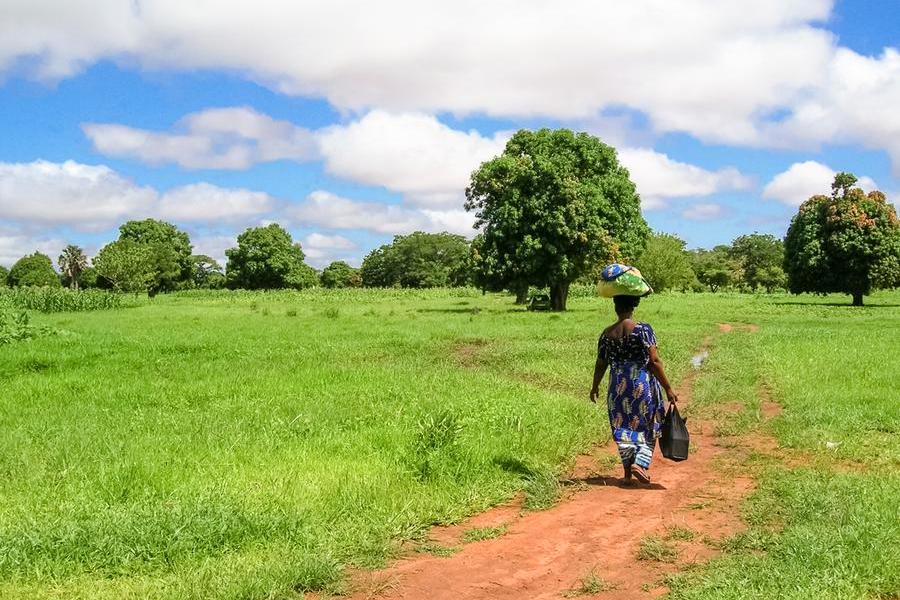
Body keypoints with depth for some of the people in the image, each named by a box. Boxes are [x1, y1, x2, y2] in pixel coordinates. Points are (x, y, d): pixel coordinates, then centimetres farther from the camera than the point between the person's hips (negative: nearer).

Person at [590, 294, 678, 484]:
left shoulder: (607, 334, 0)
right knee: (647, 426, 12)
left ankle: (627, 471, 14)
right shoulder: (643, 329, -12)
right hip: (643, 384, -3)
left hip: (618, 386, 3)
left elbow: (601, 364, 9)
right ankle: (640, 463, -5)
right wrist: (668, 388, -8)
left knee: (623, 427, 13)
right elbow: (654, 361, -14)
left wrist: (595, 386, 25)